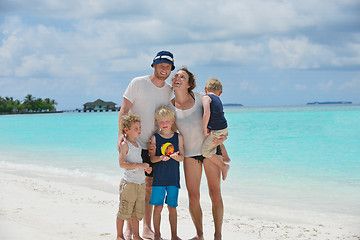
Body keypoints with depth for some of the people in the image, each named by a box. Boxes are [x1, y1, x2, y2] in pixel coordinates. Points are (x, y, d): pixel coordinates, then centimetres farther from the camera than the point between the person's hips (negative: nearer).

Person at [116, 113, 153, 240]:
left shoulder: (137, 143, 14)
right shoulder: (124, 145, -10)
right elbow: (122, 163, -20)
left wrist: (145, 168, 7)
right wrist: (139, 165, -23)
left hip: (141, 182, 8)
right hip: (129, 182, -8)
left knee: (137, 212, 13)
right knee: (124, 211, -1)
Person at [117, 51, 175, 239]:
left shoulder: (169, 90, 9)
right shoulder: (138, 83, -6)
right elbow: (123, 111, -8)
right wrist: (121, 133, -20)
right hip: (135, 143, -4)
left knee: (150, 185, 7)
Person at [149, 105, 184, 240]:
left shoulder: (178, 137, 5)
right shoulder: (155, 138, 1)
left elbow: (182, 157, 1)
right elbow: (152, 158, -4)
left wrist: (175, 156, -21)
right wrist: (161, 158, -24)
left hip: (173, 177, 1)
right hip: (158, 177, -1)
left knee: (172, 207, 6)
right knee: (158, 207, 1)